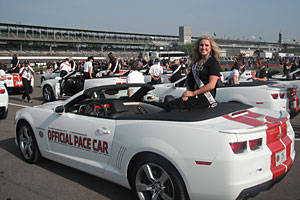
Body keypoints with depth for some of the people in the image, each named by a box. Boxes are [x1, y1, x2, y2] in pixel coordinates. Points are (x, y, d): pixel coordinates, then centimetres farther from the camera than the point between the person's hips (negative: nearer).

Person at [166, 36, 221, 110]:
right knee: (168, 104, -10)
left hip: (205, 98, -8)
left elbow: (211, 85, -13)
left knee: (170, 106, -23)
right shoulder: (195, 62, 20)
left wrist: (193, 93, -14)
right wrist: (187, 94, -1)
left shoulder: (214, 63, -4)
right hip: (194, 96, 8)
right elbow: (189, 80, 18)